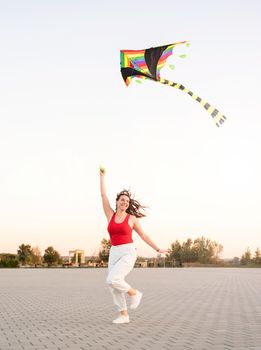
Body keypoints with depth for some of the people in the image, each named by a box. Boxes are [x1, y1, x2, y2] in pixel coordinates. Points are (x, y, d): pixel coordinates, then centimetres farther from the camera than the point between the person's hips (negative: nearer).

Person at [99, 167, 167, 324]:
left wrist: (158, 249, 10)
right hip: (114, 254, 5)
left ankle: (134, 293, 3)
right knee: (114, 287, 0)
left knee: (112, 280, -21)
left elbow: (144, 235, 10)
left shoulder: (132, 218, 1)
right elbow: (103, 195, 6)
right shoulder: (110, 215, 8)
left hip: (128, 253, -5)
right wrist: (102, 175, 7)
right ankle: (124, 315, 14)